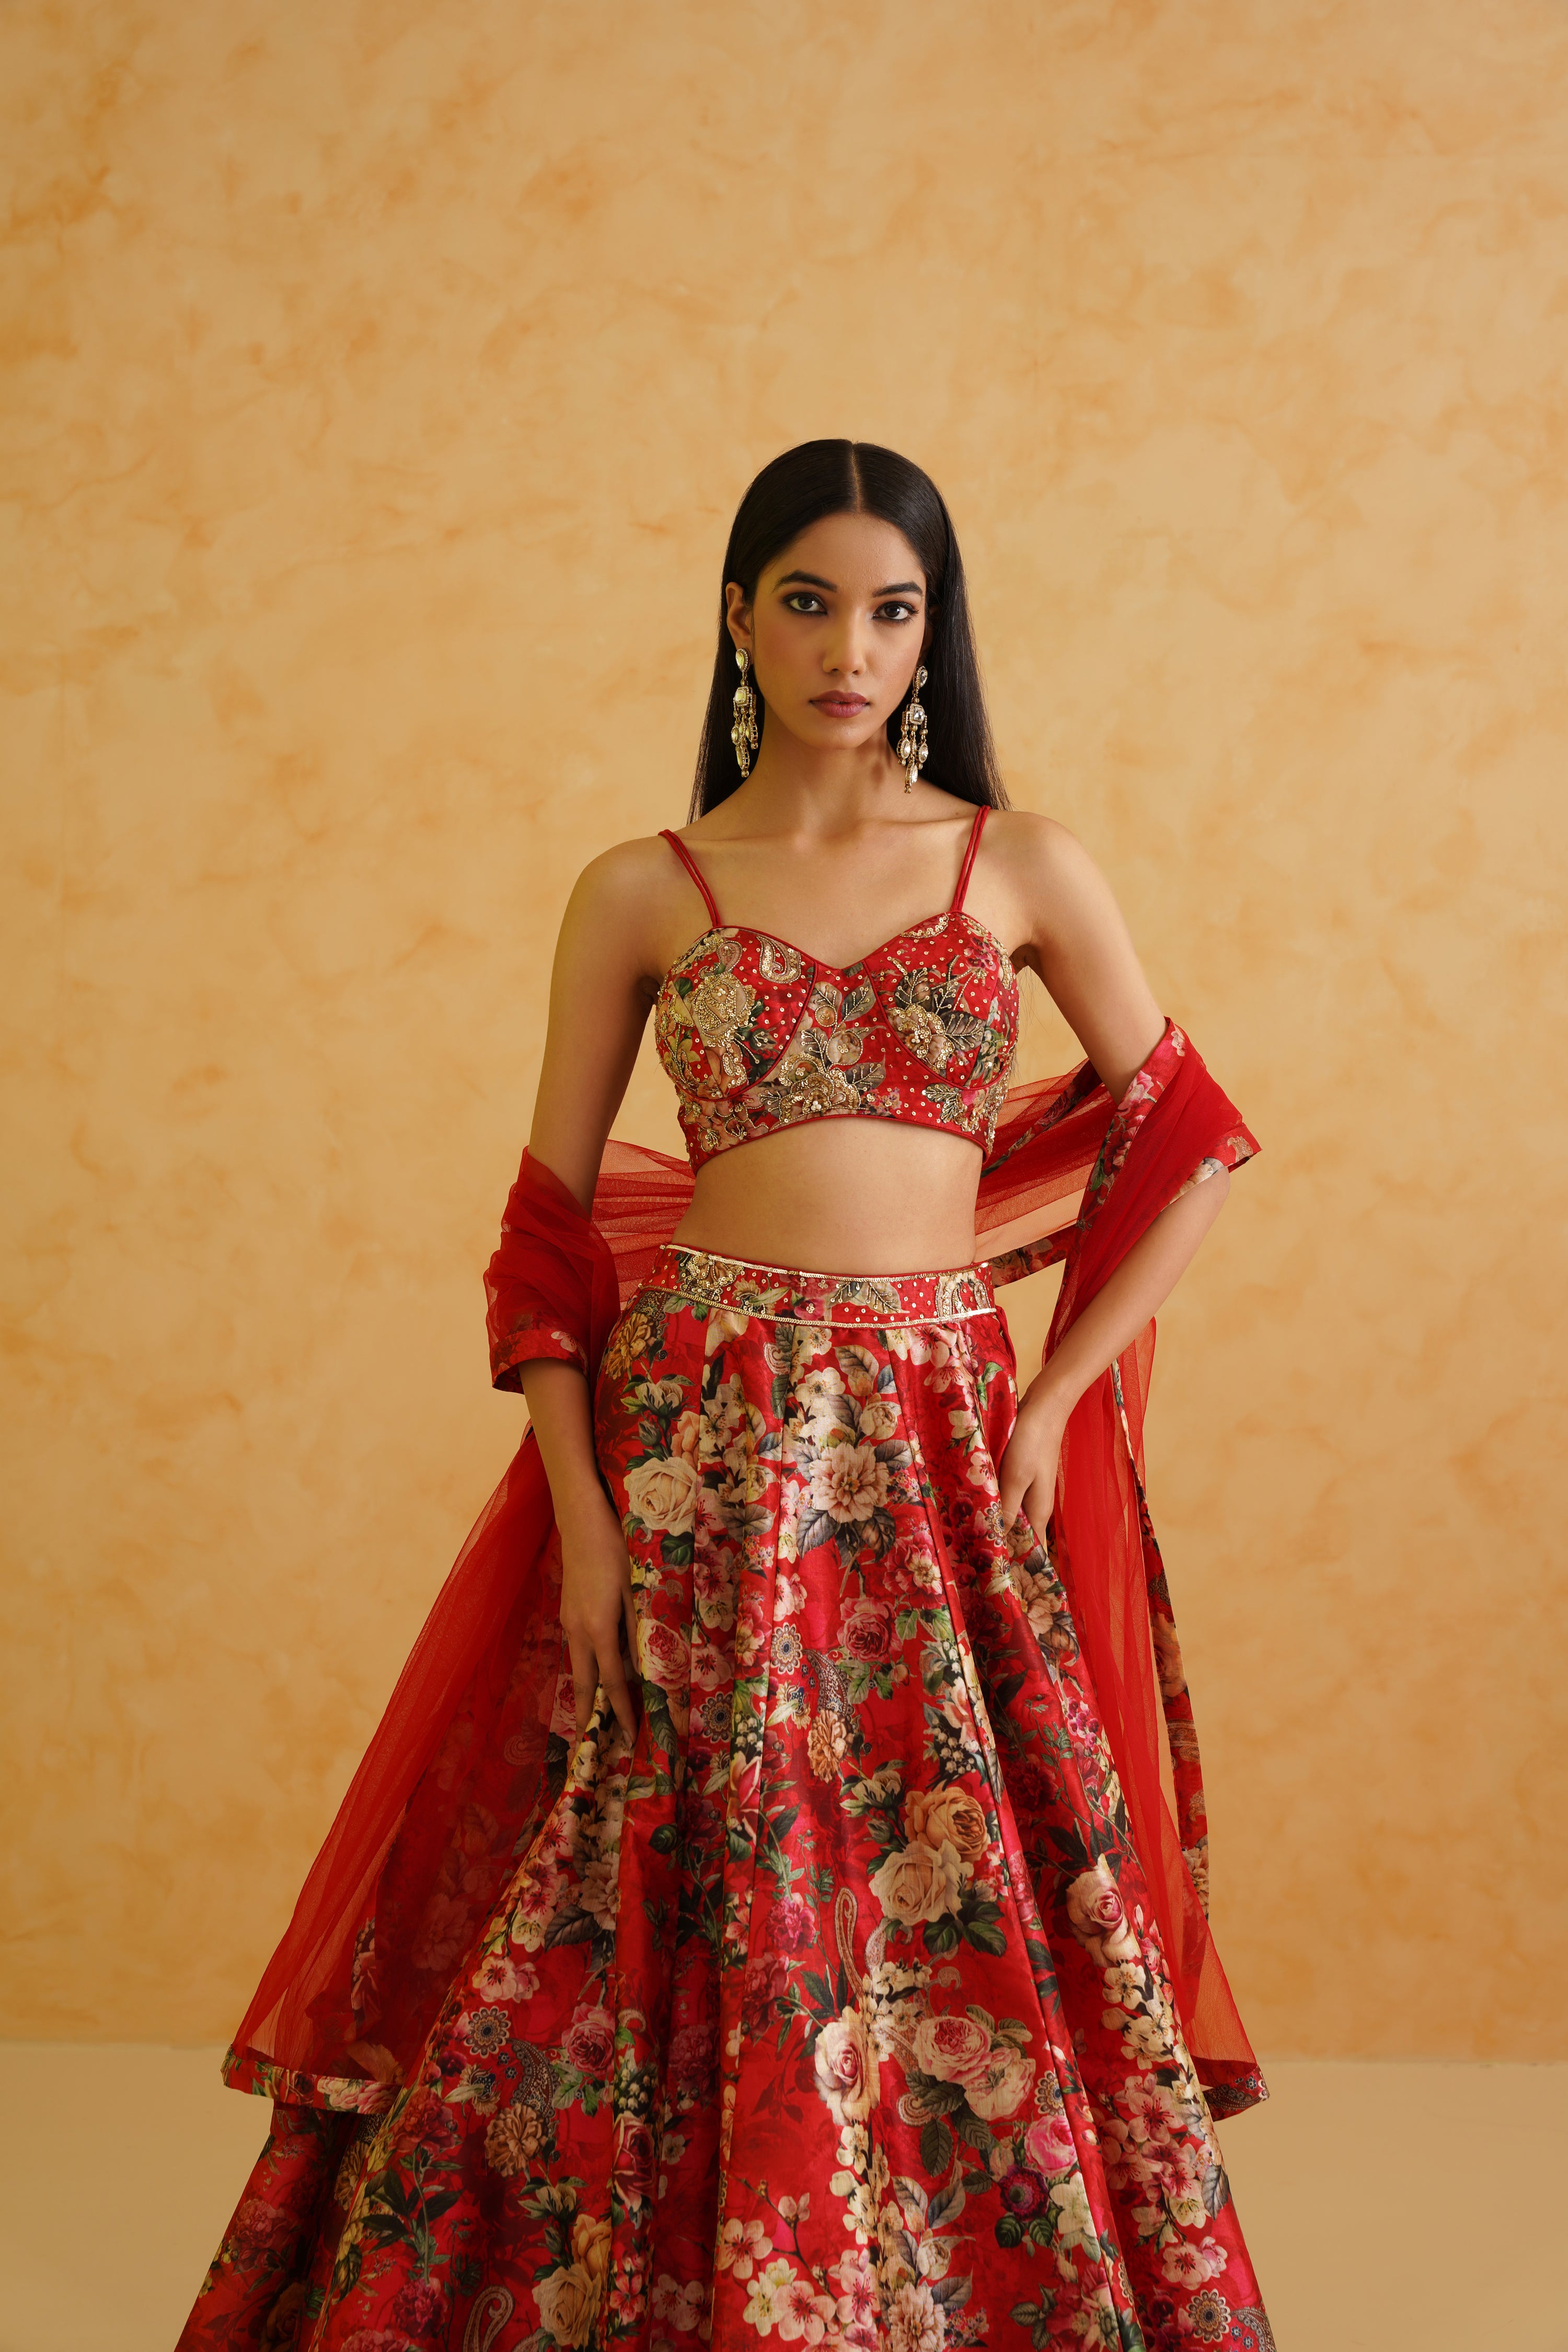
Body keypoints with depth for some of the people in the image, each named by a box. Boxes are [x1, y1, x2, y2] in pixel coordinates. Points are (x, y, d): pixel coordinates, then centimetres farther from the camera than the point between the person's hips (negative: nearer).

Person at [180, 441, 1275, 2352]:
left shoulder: (1023, 868, 7)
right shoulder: (640, 893, 5)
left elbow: (1185, 1143, 10)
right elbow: (547, 1228, 5)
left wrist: (1057, 1402, 3)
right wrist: (582, 1515, -5)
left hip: (942, 1445, 1)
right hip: (702, 1440, 0)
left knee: (974, 1923, 2)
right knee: (694, 1919, 2)